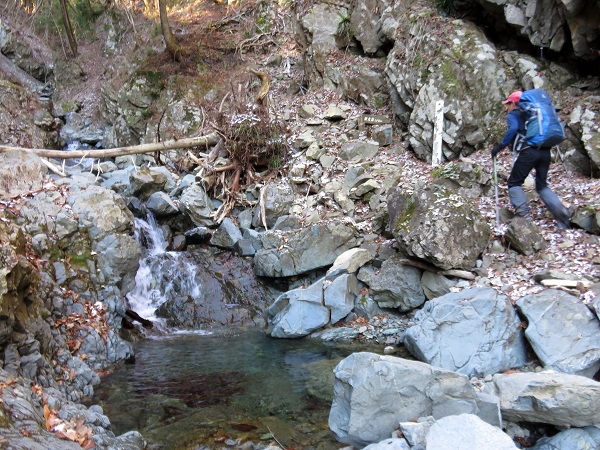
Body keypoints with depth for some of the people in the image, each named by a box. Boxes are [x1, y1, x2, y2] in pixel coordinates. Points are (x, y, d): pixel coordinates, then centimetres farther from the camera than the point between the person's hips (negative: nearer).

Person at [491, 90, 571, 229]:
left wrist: (500, 146, -10)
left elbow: (513, 129, -13)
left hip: (529, 151, -6)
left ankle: (523, 213, -9)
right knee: (542, 185, 15)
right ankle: (559, 209, -8)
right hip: (545, 152, 6)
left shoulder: (512, 115, 7)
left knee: (514, 182, 7)